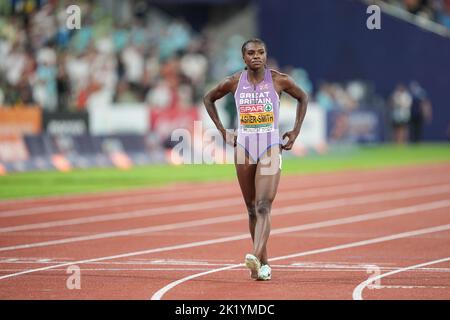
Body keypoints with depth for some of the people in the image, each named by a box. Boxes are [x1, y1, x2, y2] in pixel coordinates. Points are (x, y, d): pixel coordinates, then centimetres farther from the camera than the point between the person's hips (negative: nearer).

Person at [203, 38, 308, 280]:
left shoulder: (279, 80, -3)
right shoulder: (234, 82, 0)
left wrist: (296, 131, 8)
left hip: (271, 148, -3)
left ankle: (256, 257, -32)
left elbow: (303, 98, 14)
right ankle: (264, 264, 19)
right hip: (244, 147, 3)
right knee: (252, 209, 9)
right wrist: (222, 130, 10)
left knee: (263, 206, -17)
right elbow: (208, 99, 17)